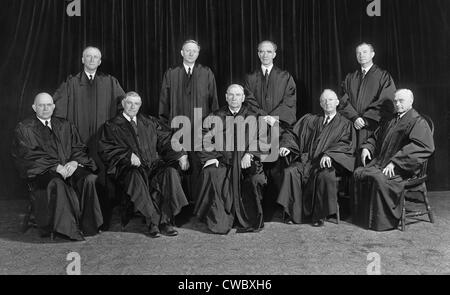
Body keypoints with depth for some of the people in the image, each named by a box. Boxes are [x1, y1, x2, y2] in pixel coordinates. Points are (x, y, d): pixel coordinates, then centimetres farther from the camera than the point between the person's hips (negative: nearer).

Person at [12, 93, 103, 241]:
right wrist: (55, 166, -16)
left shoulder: (65, 126, 20)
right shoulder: (24, 128, 8)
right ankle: (68, 228, -28)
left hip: (69, 167, 4)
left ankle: (87, 225, -18)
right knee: (57, 184, -37)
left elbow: (79, 148, 13)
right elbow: (27, 155, -5)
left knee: (89, 179, -27)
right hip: (42, 171, -3)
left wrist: (75, 162, -11)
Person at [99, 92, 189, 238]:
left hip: (153, 164, 3)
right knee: (136, 176, -37)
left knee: (171, 172, -28)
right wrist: (128, 154, -16)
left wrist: (181, 155, -4)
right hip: (128, 167, -3)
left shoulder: (149, 122, 22)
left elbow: (167, 139, 15)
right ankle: (153, 221, -32)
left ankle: (165, 220, -26)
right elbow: (105, 149, -1)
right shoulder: (112, 126, 13)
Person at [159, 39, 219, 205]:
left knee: (199, 163, -3)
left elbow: (213, 100, 8)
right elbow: (164, 102, 10)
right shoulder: (170, 74, 11)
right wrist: (164, 125, 4)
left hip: (201, 126, 0)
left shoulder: (207, 74, 10)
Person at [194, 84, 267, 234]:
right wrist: (209, 157, -10)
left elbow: (258, 139, 3)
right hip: (222, 160, 0)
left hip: (245, 161, 0)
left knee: (255, 178, -28)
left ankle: (252, 220, -7)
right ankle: (218, 221, -15)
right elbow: (204, 138, 4)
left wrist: (249, 154, -14)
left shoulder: (251, 117, 13)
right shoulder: (216, 116, 12)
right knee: (210, 174, -30)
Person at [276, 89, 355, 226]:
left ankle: (320, 215, -18)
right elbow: (292, 134, 18)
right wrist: (286, 146, -4)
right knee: (290, 172, -26)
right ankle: (294, 213, -16)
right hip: (306, 159, 3)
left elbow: (346, 145, -1)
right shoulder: (309, 120, 23)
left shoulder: (344, 124, 14)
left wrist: (329, 154, -19)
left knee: (325, 175, -35)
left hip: (326, 162, -3)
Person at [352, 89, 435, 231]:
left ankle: (383, 221, -18)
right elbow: (375, 137, 34)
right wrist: (367, 147, 9)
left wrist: (395, 162, -25)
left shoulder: (418, 122, -5)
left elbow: (425, 147, -20)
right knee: (358, 173, -12)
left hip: (402, 169, -8)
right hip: (380, 163, 8)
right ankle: (362, 216, -5)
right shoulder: (391, 121, 21)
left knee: (378, 178, -32)